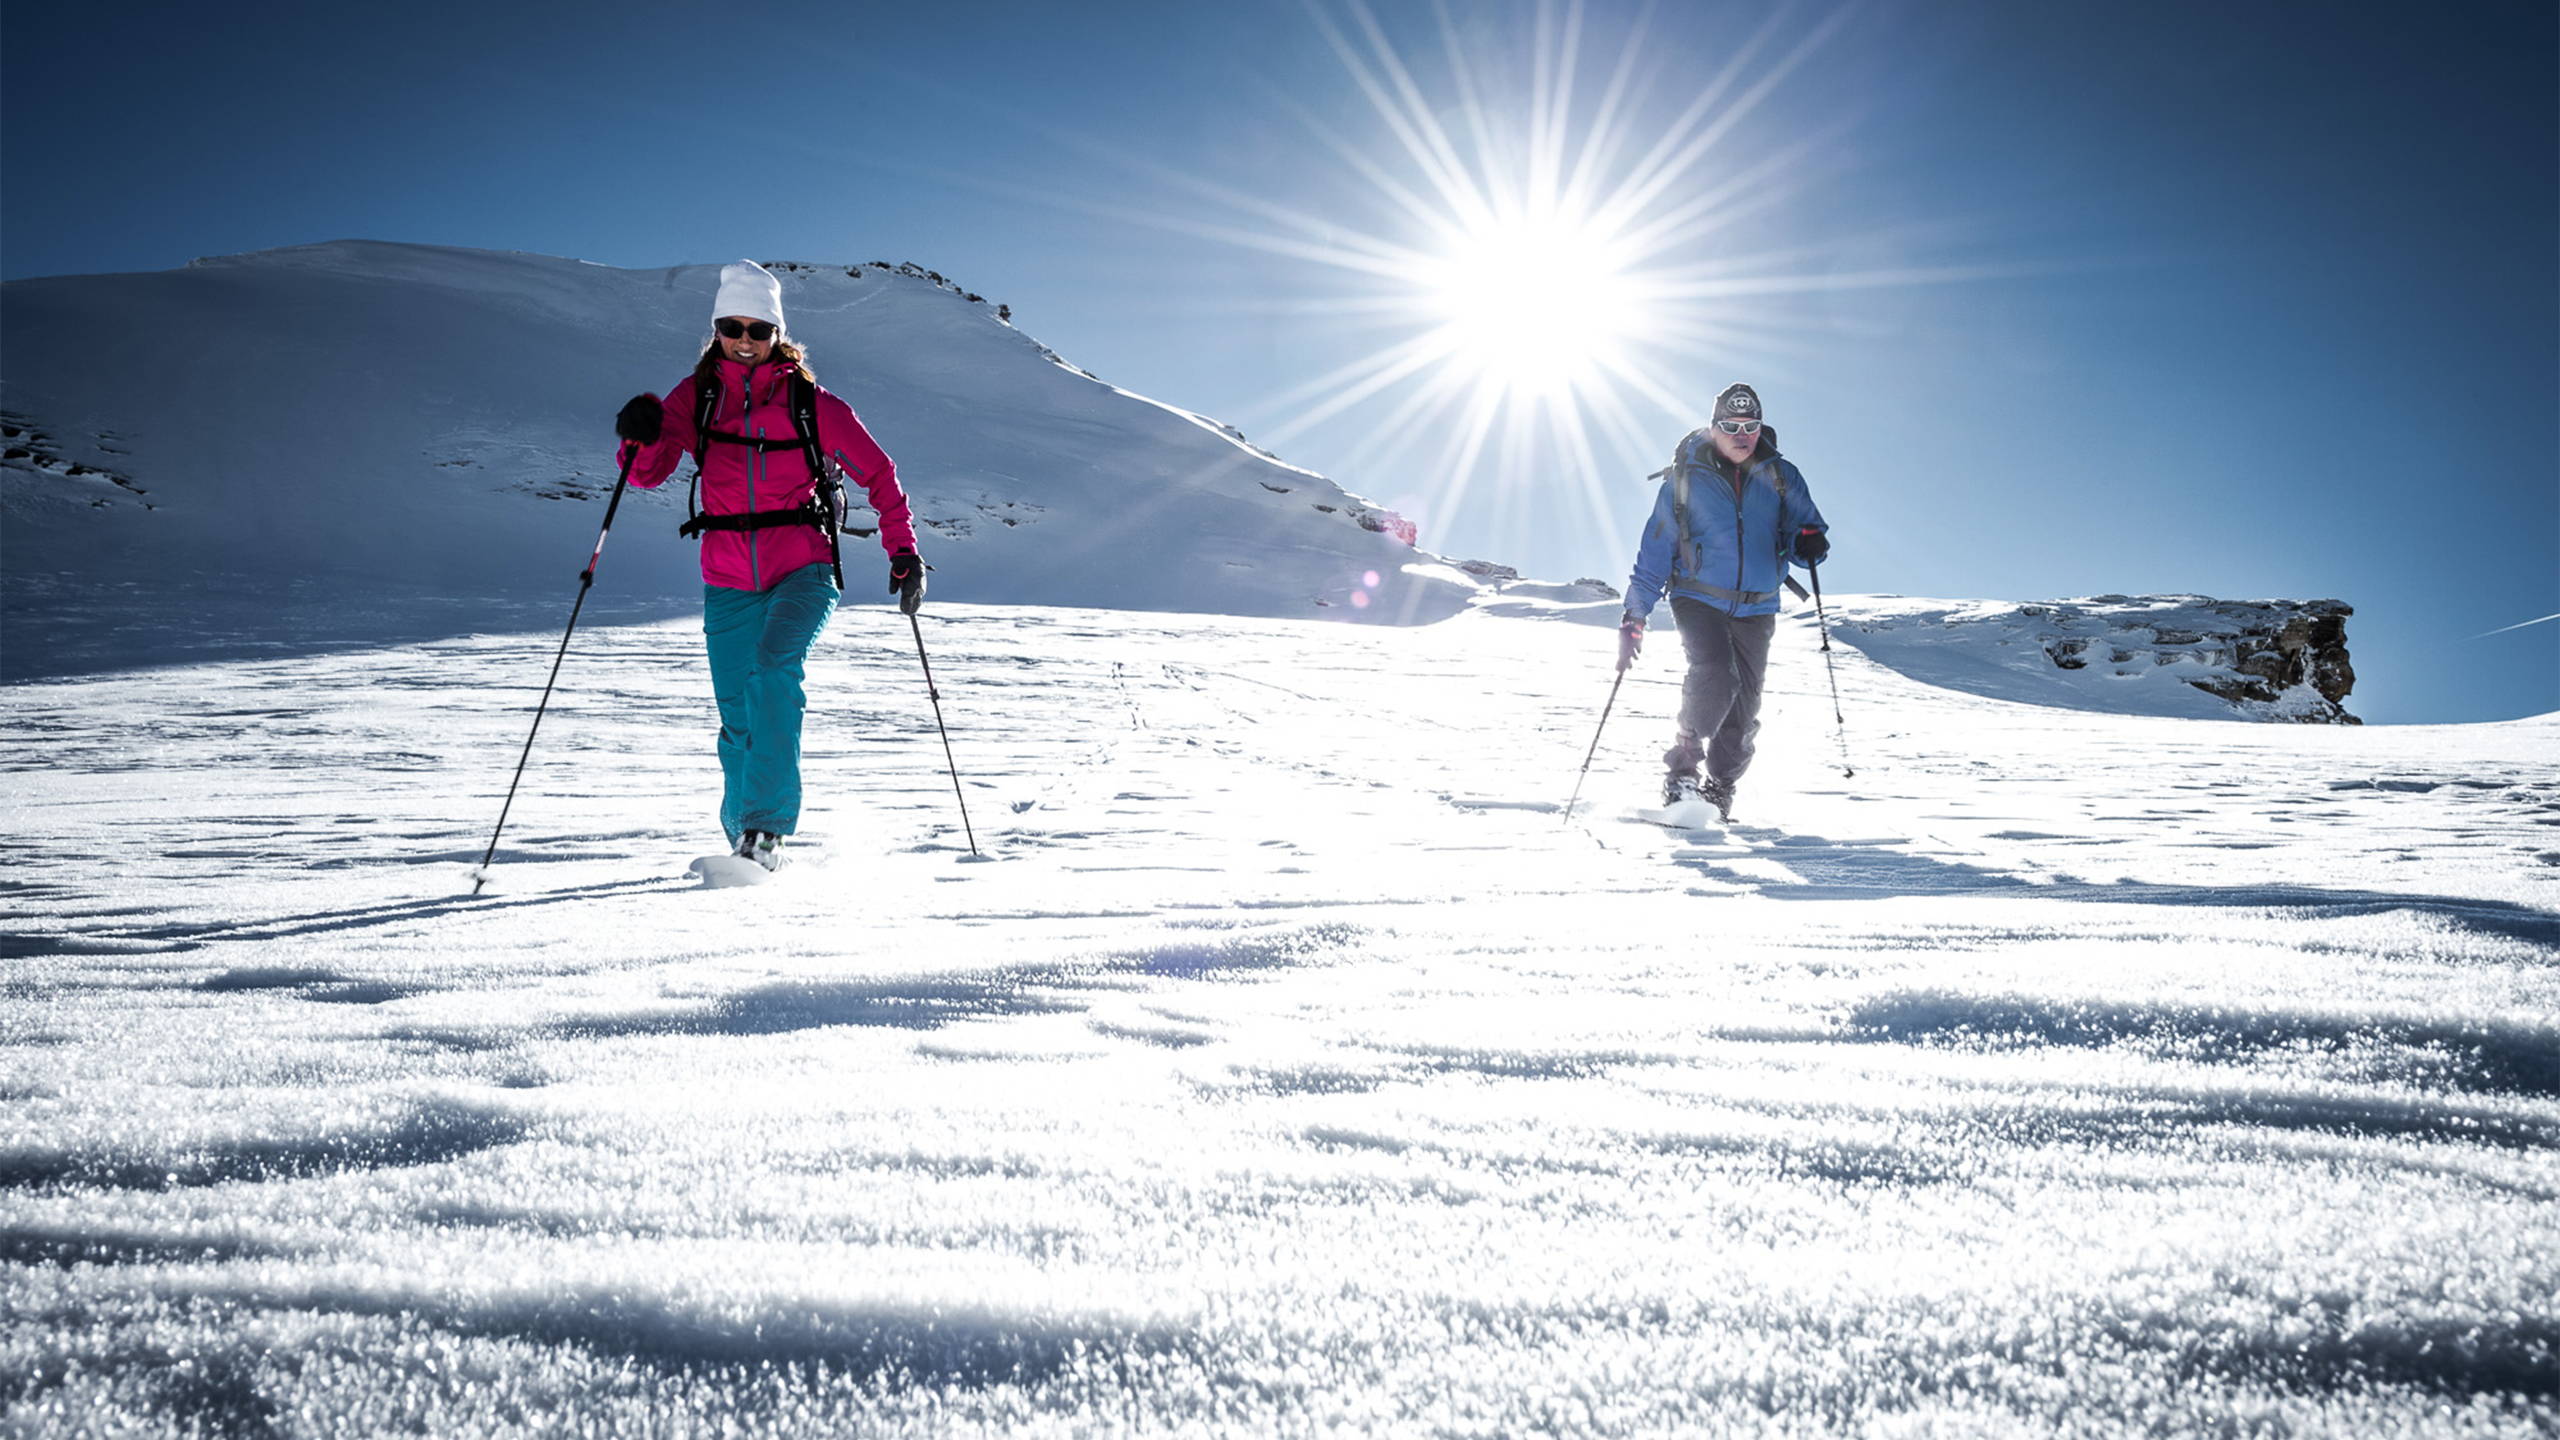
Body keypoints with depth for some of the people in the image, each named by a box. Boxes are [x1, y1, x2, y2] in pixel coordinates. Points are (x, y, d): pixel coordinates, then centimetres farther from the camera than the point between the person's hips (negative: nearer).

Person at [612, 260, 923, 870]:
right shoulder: (696, 396, 5)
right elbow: (647, 472, -4)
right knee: (738, 716, 4)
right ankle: (741, 826, 28)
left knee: (776, 667, -28)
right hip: (729, 578, 2)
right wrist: (641, 436, -26)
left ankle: (767, 823, -28)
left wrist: (903, 552, -2)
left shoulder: (809, 402, -1)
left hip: (802, 569, -2)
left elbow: (878, 472, 5)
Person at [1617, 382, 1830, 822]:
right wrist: (1633, 617, -4)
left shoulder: (1780, 477, 4)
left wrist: (1810, 543, -18)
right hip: (1699, 598, -3)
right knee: (1715, 677, -25)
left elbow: (1807, 526, 9)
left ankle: (1720, 791, 17)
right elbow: (1656, 547, 2)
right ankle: (1682, 766, -8)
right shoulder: (1686, 477, -1)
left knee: (1743, 708, 2)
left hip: (1755, 608, 3)